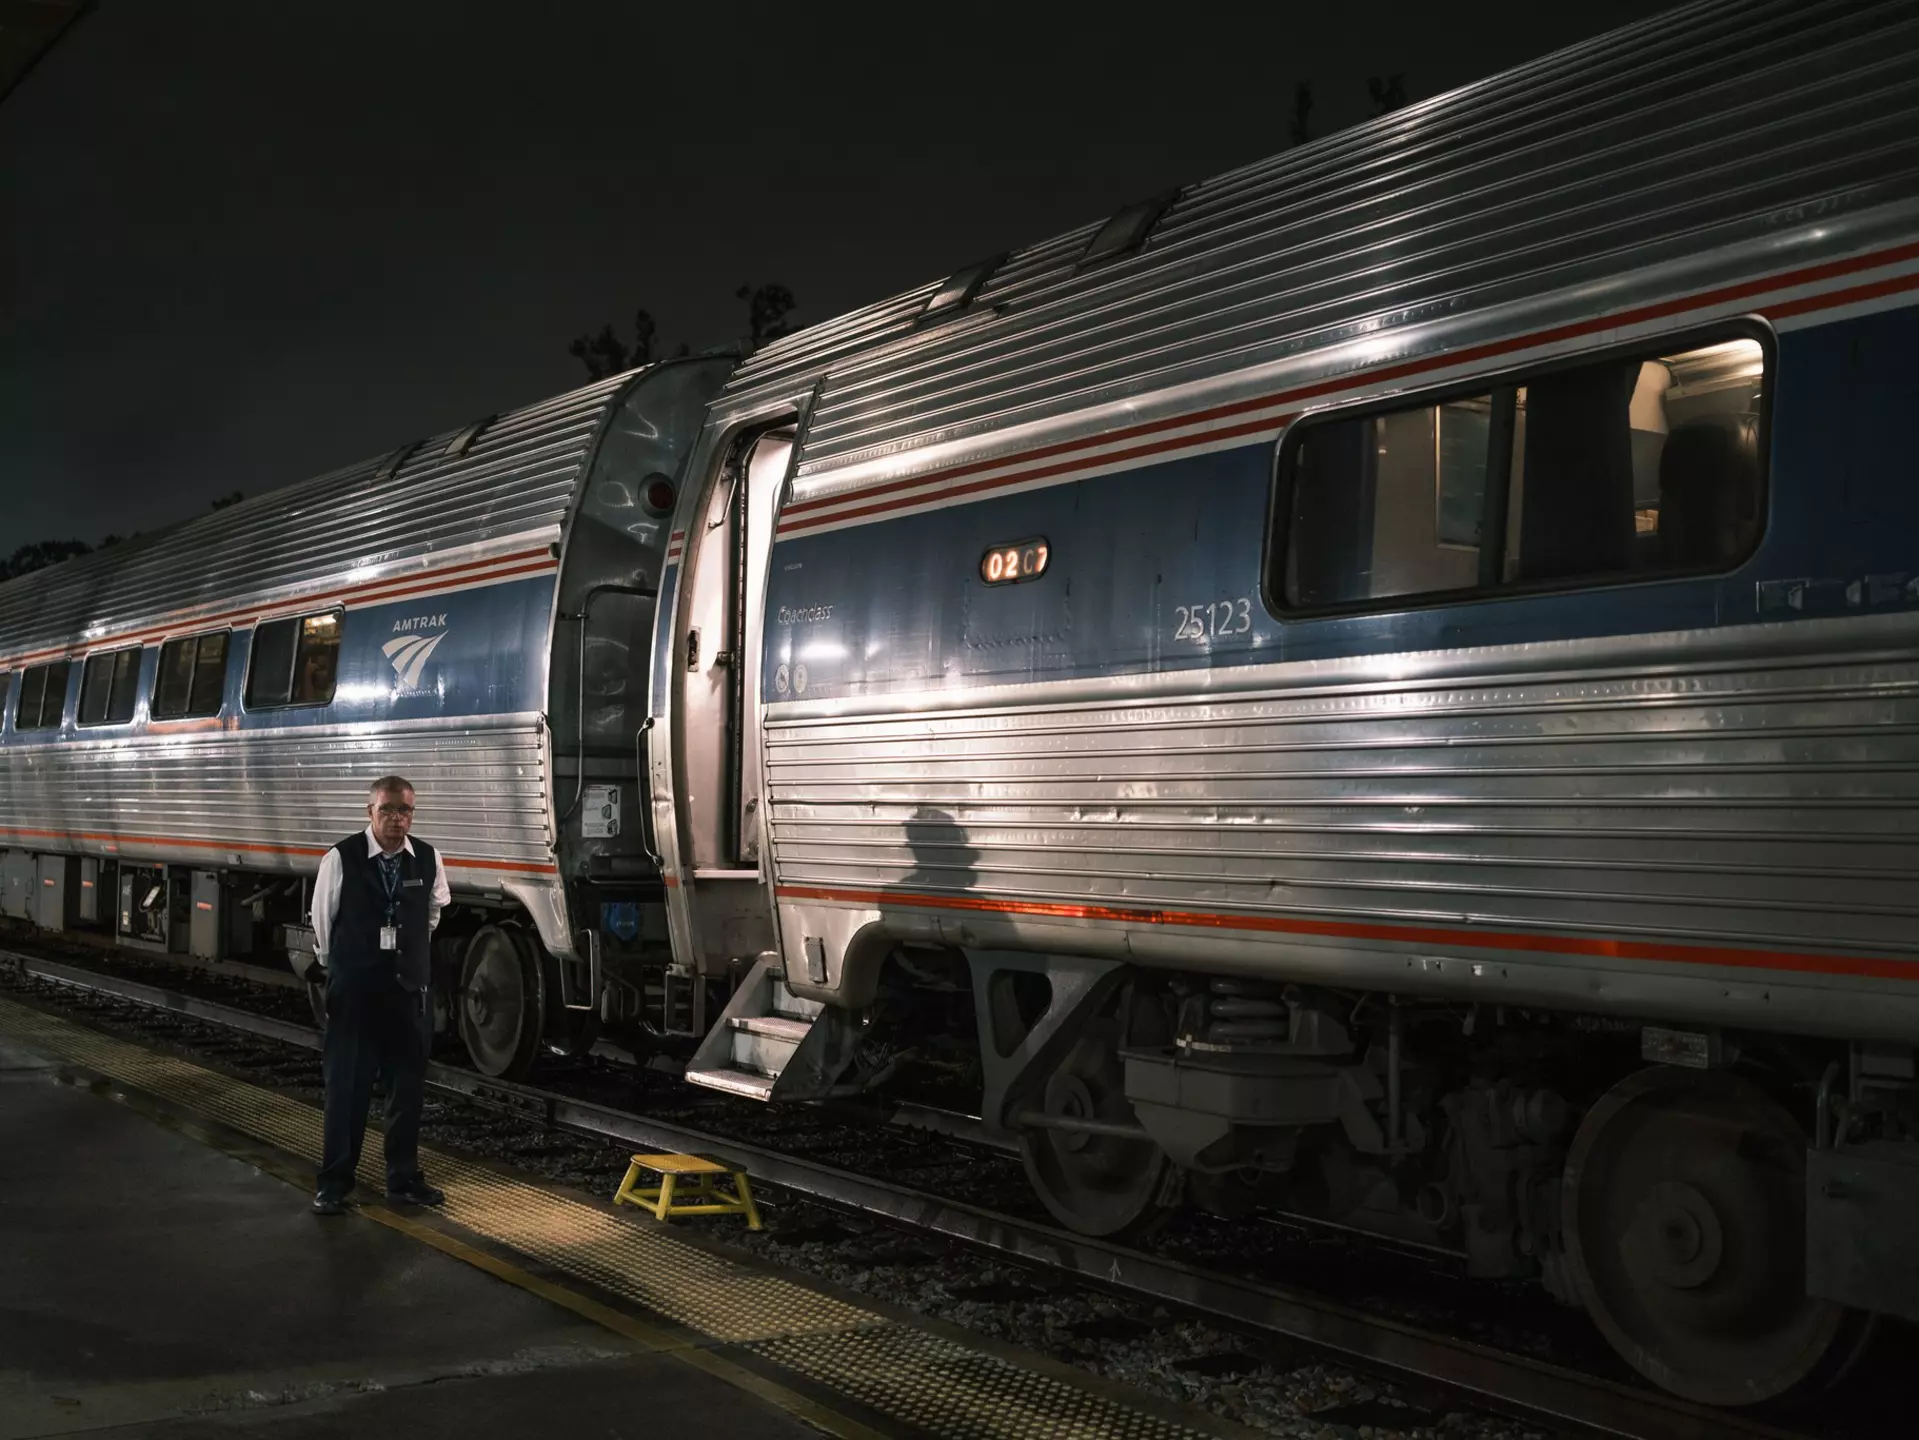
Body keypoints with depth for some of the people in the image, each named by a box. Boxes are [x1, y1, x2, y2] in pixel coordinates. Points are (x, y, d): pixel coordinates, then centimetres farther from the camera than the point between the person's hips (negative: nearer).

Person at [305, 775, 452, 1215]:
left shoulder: (429, 860, -2)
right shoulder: (341, 859, -13)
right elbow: (322, 922, 2)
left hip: (409, 992, 4)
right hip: (354, 993, -4)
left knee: (409, 1088, 11)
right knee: (347, 1088, 3)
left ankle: (404, 1179, 24)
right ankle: (333, 1183, 14)